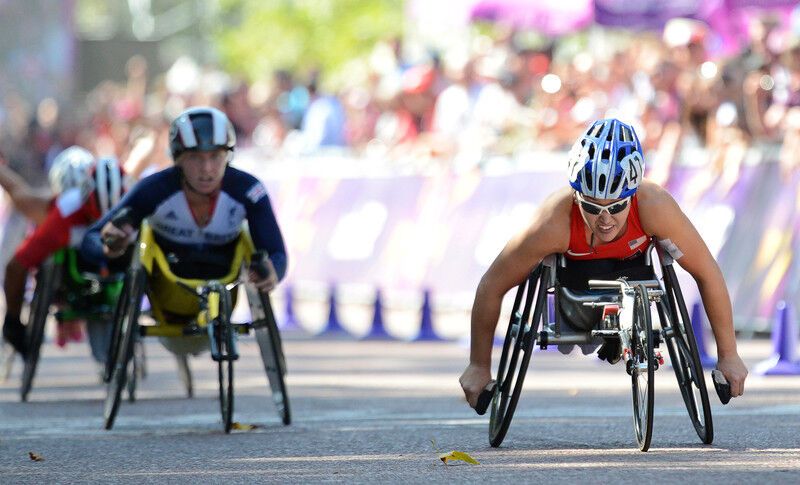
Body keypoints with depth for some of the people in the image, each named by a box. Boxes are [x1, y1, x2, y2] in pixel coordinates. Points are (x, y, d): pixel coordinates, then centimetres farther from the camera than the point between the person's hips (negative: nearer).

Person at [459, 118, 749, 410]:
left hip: (631, 264, 0)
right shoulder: (553, 224, -42)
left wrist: (728, 356, -21)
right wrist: (479, 367, -19)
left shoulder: (654, 207, -40)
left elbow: (708, 274, -27)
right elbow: (491, 287, -28)